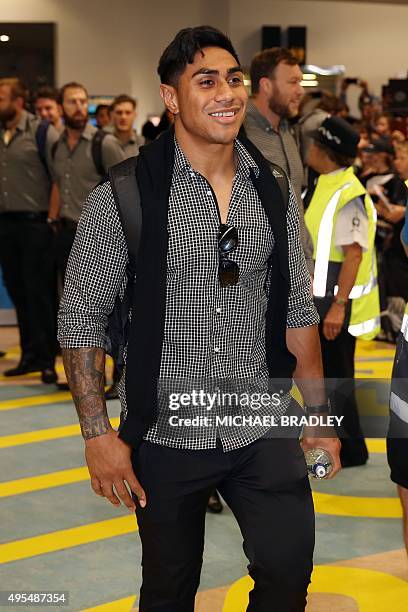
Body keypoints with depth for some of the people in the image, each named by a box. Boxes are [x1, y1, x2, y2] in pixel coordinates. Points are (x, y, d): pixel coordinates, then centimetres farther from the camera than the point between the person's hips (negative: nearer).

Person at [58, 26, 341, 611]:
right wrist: (98, 434, -11)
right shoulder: (123, 196, -11)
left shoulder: (275, 194, 2)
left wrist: (319, 414, 7)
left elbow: (298, 311, 9)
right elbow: (81, 320, -7)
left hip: (264, 432, 3)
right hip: (165, 436, -2)